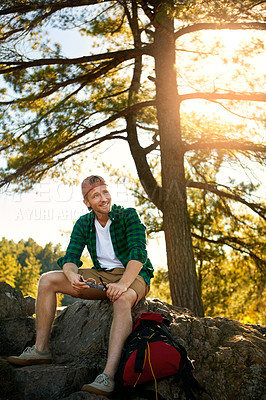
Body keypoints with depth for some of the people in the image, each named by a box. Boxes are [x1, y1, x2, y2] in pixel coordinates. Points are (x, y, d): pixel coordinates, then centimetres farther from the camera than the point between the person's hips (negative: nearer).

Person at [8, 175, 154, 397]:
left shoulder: (128, 216, -11)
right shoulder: (83, 224, 3)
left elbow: (139, 253, -22)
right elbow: (70, 258, -2)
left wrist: (123, 284, -38)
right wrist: (73, 276, -26)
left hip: (133, 275, -5)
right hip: (101, 276, 6)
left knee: (122, 299, -42)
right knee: (47, 280, -8)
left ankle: (108, 376, -50)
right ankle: (40, 350, -6)